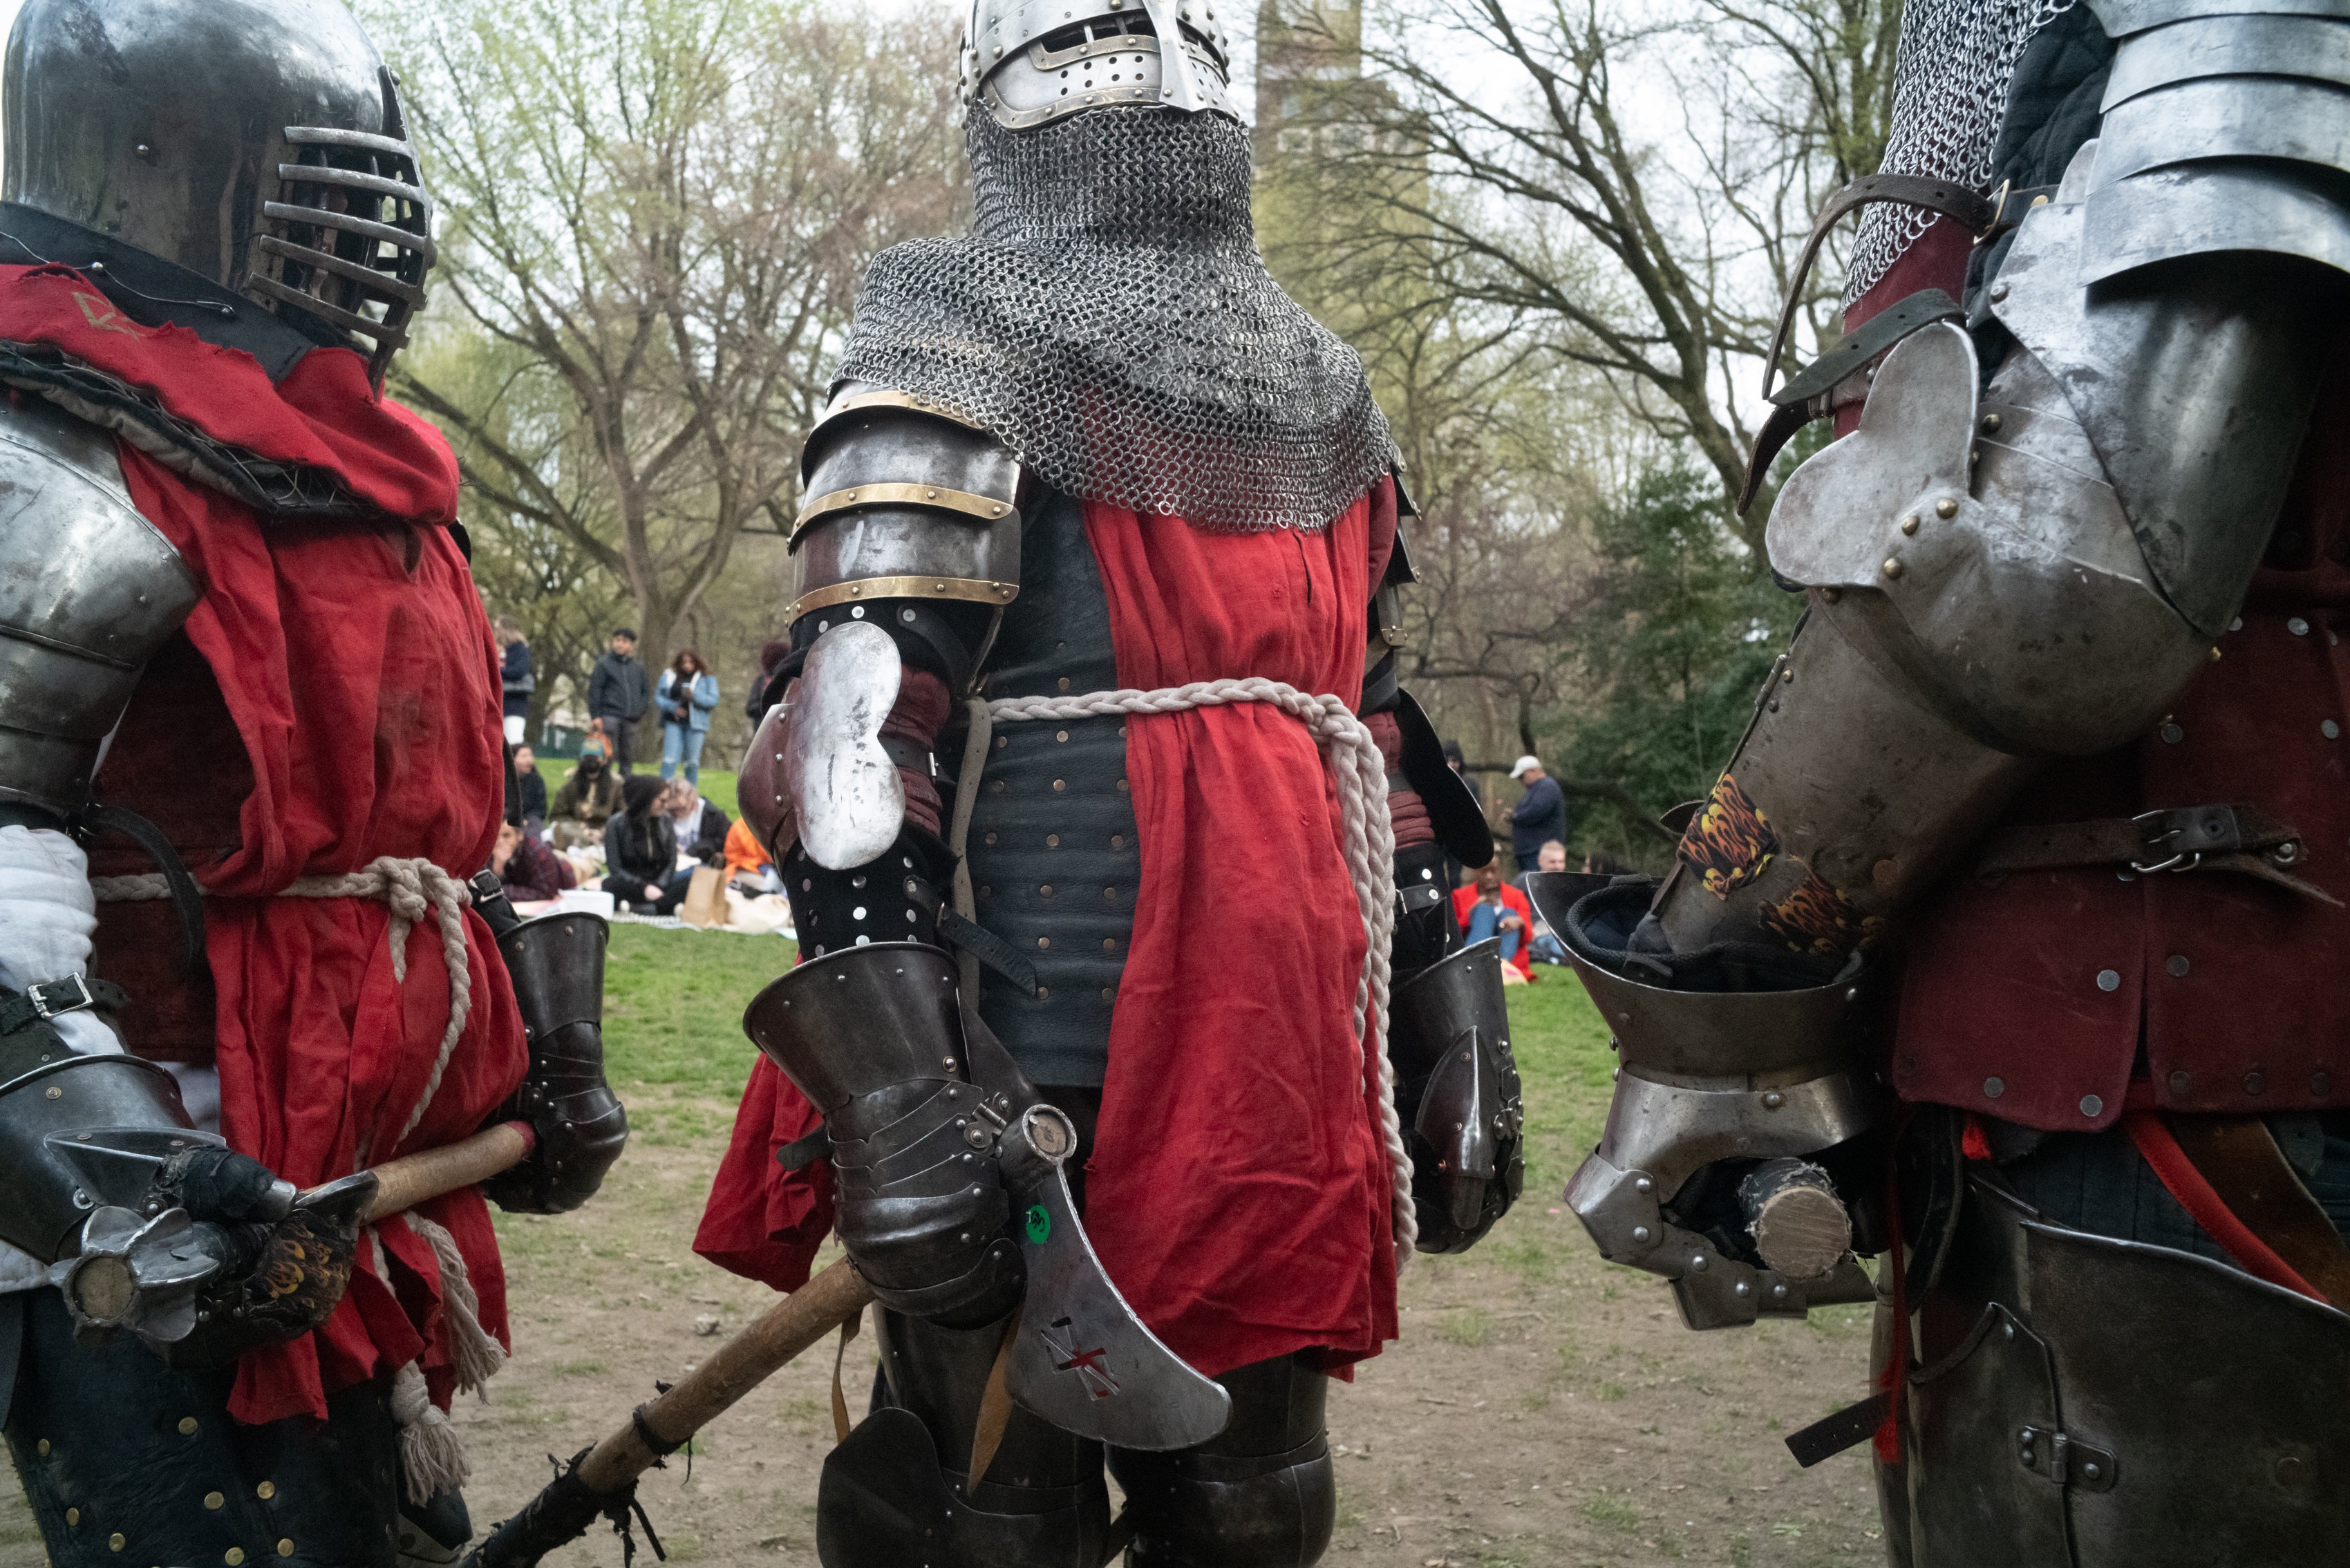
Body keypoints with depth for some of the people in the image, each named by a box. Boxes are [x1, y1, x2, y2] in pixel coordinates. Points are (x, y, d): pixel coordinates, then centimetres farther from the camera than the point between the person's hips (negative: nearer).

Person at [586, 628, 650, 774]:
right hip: (610, 716, -4)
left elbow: (646, 691, 21)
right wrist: (595, 716, -9)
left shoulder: (638, 667, 12)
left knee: (628, 757, 6)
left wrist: (640, 710, 6)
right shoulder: (604, 664, 0)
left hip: (630, 721, 4)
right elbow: (594, 691, -3)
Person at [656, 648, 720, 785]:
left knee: (692, 763, 2)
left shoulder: (706, 679, 5)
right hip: (673, 723, 1)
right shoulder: (669, 676, 10)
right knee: (669, 760, -8)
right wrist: (672, 707, -10)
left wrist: (694, 695, -19)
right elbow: (658, 697, 8)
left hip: (695, 725, -1)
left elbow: (713, 700, -4)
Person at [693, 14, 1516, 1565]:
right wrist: (893, 1076, -24)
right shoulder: (976, 336, -3)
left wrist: (1452, 1025, 18)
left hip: (1282, 1069, 6)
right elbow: (856, 710, -14)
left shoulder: (1330, 398, 19)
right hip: (1039, 1071, -6)